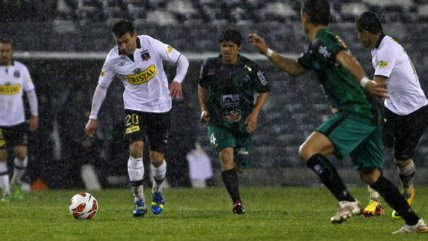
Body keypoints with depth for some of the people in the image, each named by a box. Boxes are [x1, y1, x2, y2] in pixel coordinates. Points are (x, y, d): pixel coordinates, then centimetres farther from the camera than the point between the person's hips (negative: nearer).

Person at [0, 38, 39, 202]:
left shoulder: (21, 69, 2)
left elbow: (30, 92, 10)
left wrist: (35, 115, 4)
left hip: (18, 120, 1)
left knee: (21, 153, -8)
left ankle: (15, 183, 18)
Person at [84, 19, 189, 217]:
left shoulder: (152, 45, -16)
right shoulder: (113, 59, -11)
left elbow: (182, 60, -6)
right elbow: (102, 86, 2)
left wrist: (177, 81, -25)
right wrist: (93, 118, 2)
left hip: (160, 106, 0)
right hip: (134, 107, 0)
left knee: (157, 157, -1)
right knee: (136, 148, -21)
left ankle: (157, 192, 31)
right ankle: (139, 201, -14)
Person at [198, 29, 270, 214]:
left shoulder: (250, 68, -7)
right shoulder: (210, 66, -3)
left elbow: (264, 91, 5)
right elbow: (202, 86, 17)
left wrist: (254, 114, -6)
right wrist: (203, 109, 4)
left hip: (243, 123, 1)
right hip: (218, 121, -1)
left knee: (238, 163, 6)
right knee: (226, 155, -23)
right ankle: (236, 202, -23)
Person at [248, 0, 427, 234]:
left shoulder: (322, 41, -8)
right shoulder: (316, 47, 22)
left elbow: (345, 58, -27)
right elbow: (296, 68, 38)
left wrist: (364, 81, -44)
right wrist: (267, 52, 34)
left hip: (355, 113, -10)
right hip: (369, 115, 10)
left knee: (308, 151, -17)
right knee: (370, 175, 17)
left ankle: (347, 201, -21)